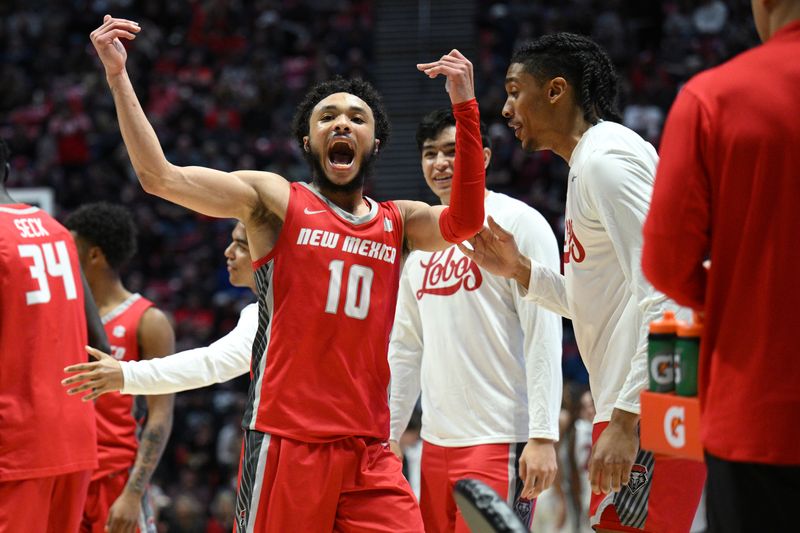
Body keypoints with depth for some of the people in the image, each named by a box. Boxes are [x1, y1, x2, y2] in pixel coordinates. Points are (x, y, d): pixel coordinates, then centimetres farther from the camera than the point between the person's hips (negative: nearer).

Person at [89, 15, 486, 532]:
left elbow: (464, 221, -5)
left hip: (369, 453, 4)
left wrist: (464, 105, -11)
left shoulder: (398, 223, 15)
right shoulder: (276, 200, 4)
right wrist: (118, 76, -12)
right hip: (287, 444, -4)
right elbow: (160, 177, -5)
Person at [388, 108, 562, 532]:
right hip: (436, 441, 7)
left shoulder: (518, 222, -5)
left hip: (501, 438, -7)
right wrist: (388, 436, 15)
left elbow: (544, 337, -12)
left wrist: (543, 437, -19)